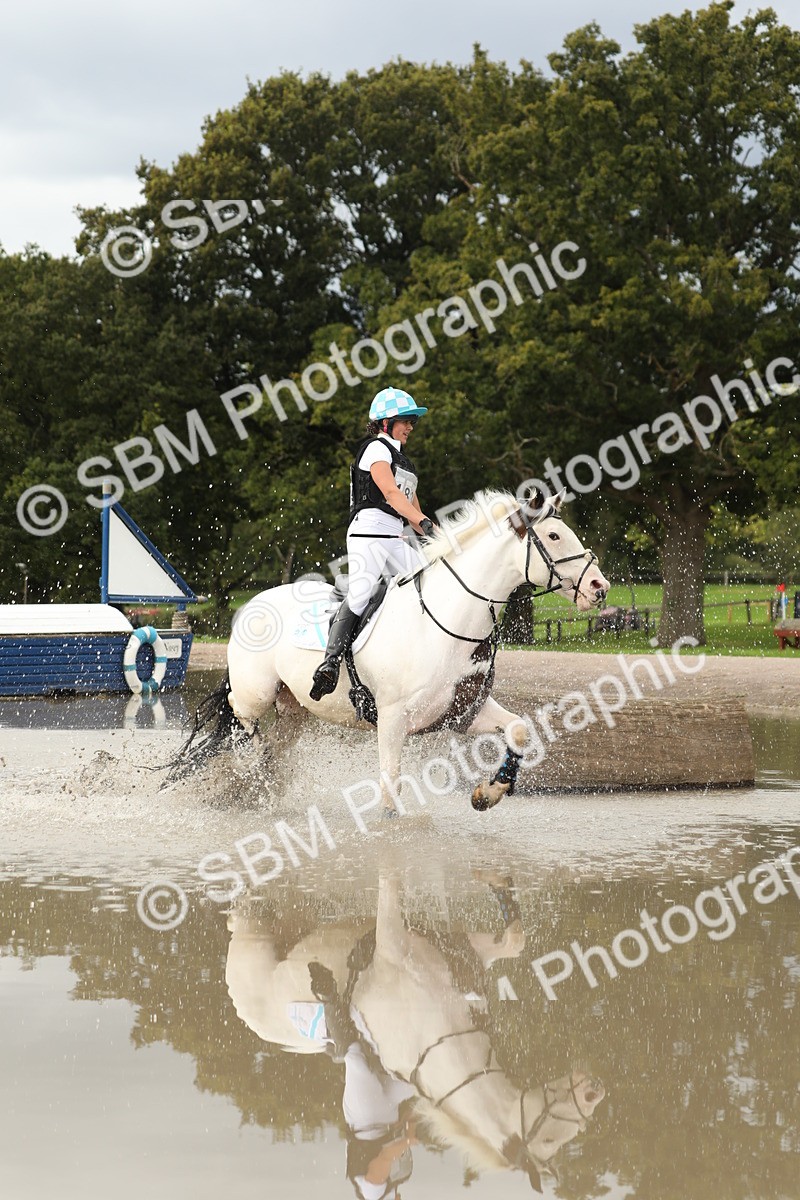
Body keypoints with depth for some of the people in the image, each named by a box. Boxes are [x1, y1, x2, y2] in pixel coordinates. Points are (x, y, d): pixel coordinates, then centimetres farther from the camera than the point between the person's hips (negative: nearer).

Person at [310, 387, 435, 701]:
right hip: (368, 531, -9)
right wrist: (424, 522, -27)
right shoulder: (376, 449, -1)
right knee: (359, 593, -23)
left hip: (395, 539, 9)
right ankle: (331, 663, -31)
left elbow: (412, 509, 26)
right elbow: (390, 492, -16)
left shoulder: (402, 461, 26)